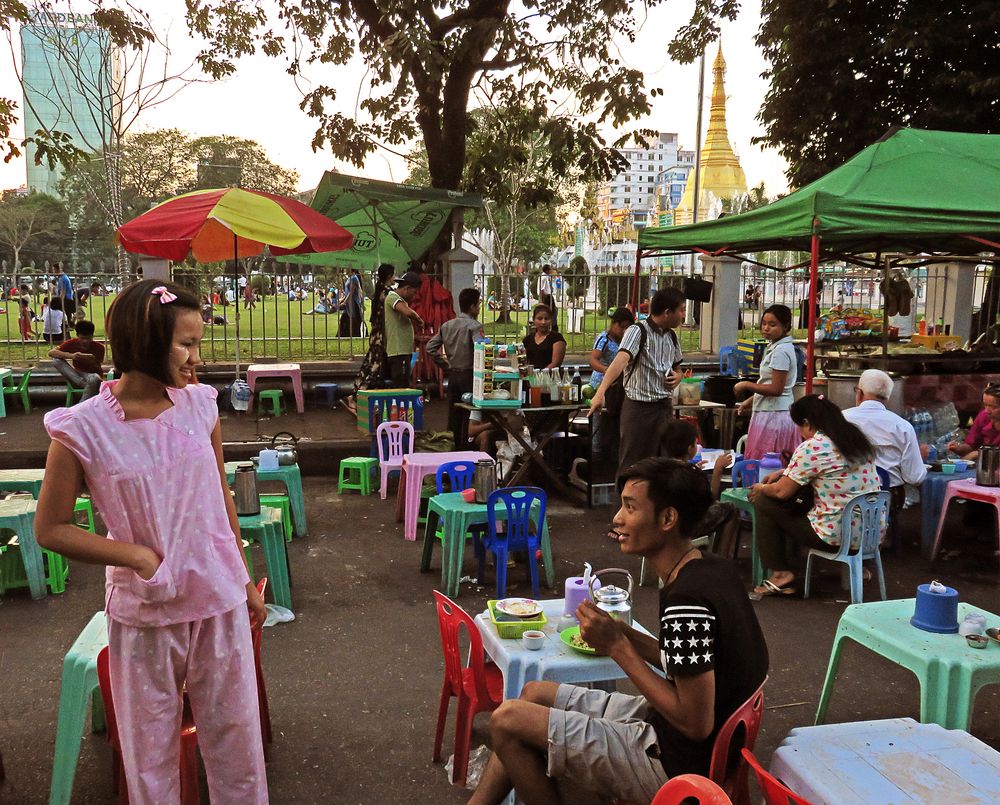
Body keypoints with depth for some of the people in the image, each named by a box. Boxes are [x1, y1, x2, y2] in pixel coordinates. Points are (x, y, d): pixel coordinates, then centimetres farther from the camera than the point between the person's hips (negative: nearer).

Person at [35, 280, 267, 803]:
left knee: (236, 734, 15)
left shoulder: (199, 405, -3)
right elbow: (50, 528, -6)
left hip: (221, 601, 3)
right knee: (151, 747, 15)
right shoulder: (83, 428, -14)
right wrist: (139, 557, -17)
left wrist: (245, 582, 14)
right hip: (146, 613, -3)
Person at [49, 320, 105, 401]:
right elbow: (51, 352, -16)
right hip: (76, 377, 3)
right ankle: (81, 382, -25)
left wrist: (93, 363, -28)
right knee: (56, 359, -18)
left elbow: (100, 371, -5)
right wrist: (71, 356, -31)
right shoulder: (72, 343, -6)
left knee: (95, 379, -40)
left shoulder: (99, 347, -9)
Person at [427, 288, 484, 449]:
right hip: (468, 374, -6)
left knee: (453, 415, 13)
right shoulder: (474, 326, -12)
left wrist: (445, 364, 11)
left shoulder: (447, 325, 8)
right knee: (469, 417, 0)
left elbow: (430, 347, 8)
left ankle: (452, 447, 19)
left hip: (452, 375, 6)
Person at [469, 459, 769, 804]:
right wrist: (624, 635, -4)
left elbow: (697, 724, -26)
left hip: (674, 762, -10)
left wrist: (618, 647, -21)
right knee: (534, 693, 17)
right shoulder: (714, 569, 0)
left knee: (507, 720, -7)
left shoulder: (686, 601, -29)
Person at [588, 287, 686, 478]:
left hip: (665, 406, 7)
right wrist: (600, 392, -43)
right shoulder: (638, 331, -12)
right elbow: (621, 360, -29)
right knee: (632, 464, -1)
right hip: (639, 406, -7)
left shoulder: (671, 336, 11)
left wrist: (677, 376, 1)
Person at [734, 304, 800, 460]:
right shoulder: (775, 347, 14)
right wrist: (750, 400, 22)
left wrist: (746, 385, -11)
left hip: (773, 415, -10)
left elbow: (776, 389, -20)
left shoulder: (781, 351, -16)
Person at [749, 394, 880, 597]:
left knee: (764, 503, 4)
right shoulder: (856, 438, 9)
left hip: (838, 535, -9)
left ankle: (781, 574, 4)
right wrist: (783, 473, 23)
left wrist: (761, 489, 11)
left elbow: (782, 492, -10)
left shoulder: (812, 448, -17)